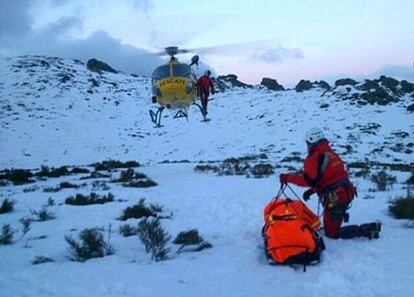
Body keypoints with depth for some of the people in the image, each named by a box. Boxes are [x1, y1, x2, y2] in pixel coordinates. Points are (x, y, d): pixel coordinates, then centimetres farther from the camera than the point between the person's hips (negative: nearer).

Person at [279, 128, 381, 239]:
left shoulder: (314, 158, -14)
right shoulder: (332, 153, 14)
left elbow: (308, 179, -24)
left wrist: (288, 177, -12)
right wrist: (312, 190, 18)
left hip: (334, 199, -9)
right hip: (346, 194, 9)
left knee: (332, 233, 3)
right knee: (331, 225, 28)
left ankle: (367, 230, -8)